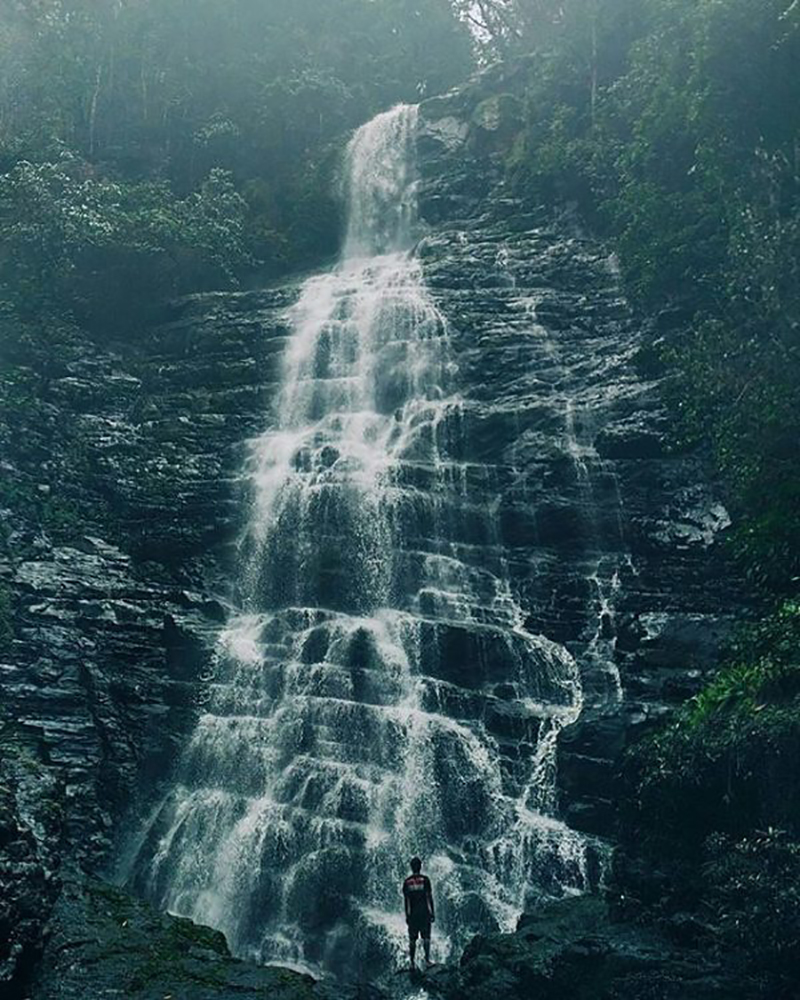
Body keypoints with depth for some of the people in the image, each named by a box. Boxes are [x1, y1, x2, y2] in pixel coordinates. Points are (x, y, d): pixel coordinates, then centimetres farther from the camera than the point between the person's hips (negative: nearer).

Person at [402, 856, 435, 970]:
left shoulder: (407, 882, 3)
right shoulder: (425, 879, -3)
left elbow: (406, 900, 4)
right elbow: (429, 897, -4)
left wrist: (407, 915, 10)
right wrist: (432, 912, 0)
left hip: (412, 914, 2)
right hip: (424, 912, -2)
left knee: (412, 939, 7)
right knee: (426, 936, 2)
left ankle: (413, 962, 7)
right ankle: (427, 959, -8)